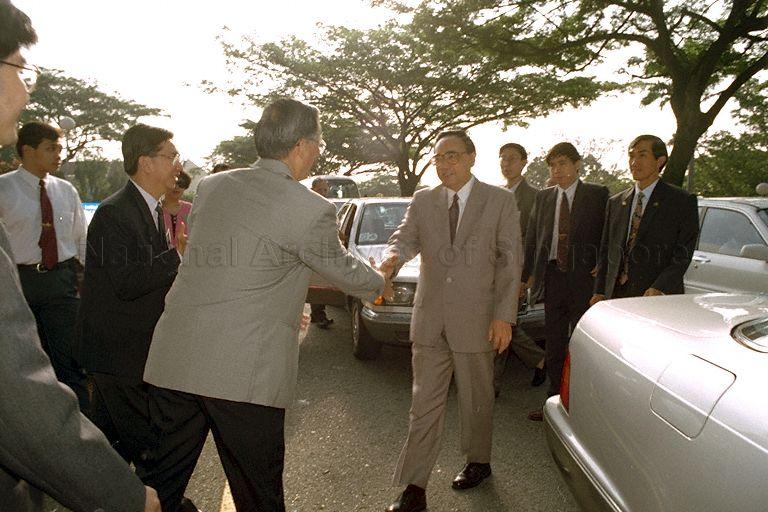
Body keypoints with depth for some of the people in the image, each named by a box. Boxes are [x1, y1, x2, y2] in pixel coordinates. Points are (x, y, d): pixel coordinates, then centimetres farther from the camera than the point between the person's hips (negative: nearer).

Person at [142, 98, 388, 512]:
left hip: (174, 359, 6)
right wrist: (379, 283, 29)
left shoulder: (211, 186, 9)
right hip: (244, 374, -5)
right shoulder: (312, 209, -10)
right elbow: (342, 270, 5)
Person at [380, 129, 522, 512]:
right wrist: (392, 257, -27)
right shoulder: (422, 201, 8)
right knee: (424, 403, 6)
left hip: (476, 318, -2)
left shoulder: (500, 201, 0)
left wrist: (504, 315, -9)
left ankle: (478, 462, 39)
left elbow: (510, 260, -2)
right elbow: (405, 237, -2)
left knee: (476, 399, 14)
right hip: (430, 319, 2)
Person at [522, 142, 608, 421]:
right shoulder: (543, 197, 11)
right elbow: (532, 238, 11)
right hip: (553, 277, 4)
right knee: (553, 343, 11)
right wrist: (528, 273, 6)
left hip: (584, 276, -4)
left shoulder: (597, 195, 0)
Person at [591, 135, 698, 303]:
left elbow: (682, 256, -5)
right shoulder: (615, 203, 15)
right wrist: (600, 291, 5)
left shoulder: (683, 201, 2)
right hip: (617, 296, 3)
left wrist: (660, 289, -18)